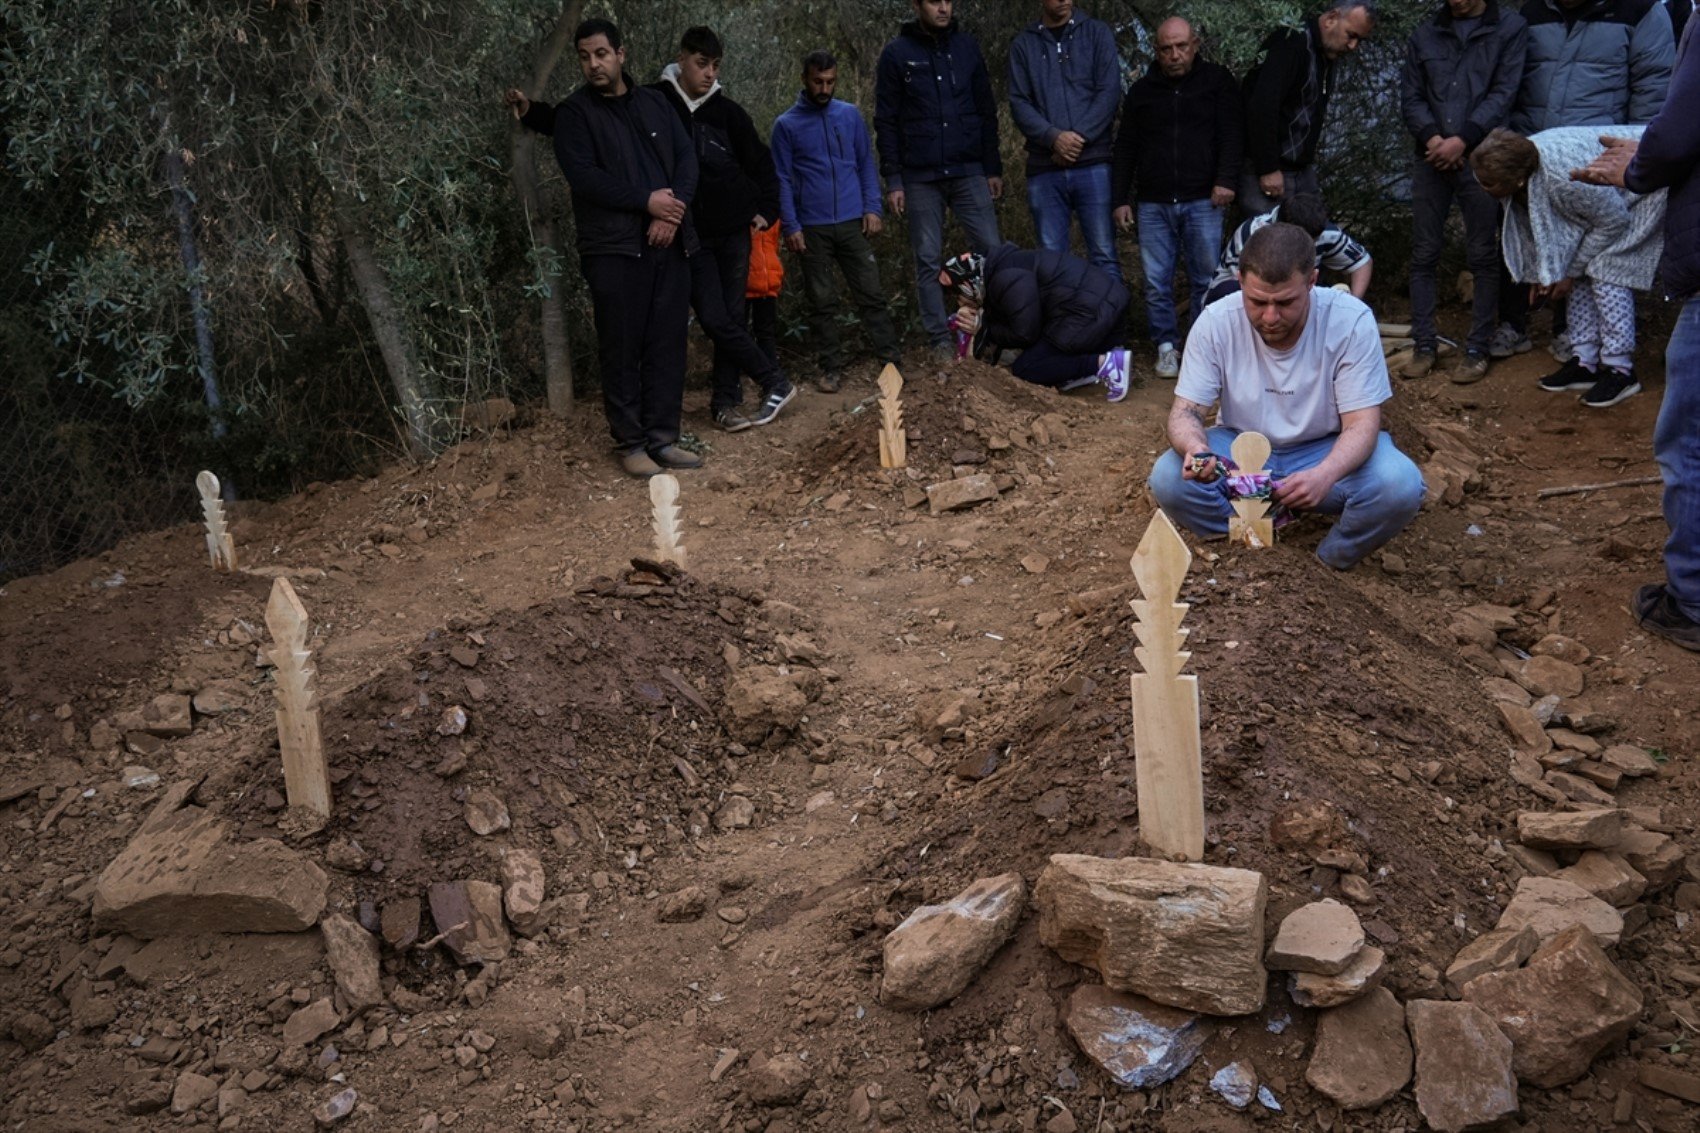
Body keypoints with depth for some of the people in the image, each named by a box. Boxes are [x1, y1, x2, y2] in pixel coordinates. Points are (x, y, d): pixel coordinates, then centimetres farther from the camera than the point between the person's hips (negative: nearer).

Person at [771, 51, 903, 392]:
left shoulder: (850, 115, 7)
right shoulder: (786, 125, 2)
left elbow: (866, 163, 10)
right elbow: (783, 179, 1)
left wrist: (872, 208, -2)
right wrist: (791, 226, -7)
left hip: (853, 222, 1)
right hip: (812, 229, -1)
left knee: (871, 293, 1)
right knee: (822, 303, 4)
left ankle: (891, 359, 6)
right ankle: (831, 368, 11)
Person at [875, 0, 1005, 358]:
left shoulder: (966, 46, 8)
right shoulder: (897, 54, 1)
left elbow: (986, 110, 11)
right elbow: (886, 122, 0)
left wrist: (993, 167, 8)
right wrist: (893, 179, -6)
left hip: (969, 171, 2)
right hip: (920, 177, -2)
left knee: (991, 250, -3)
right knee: (928, 260, 2)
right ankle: (939, 338, 9)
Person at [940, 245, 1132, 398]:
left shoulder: (1005, 279, -13)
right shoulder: (1002, 268, 20)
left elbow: (1025, 333, -13)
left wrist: (985, 330, 2)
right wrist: (981, 323, 5)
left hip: (1089, 312, -11)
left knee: (1024, 369, -5)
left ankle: (1103, 364, -15)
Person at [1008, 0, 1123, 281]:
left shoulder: (1097, 33, 8)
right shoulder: (1023, 44, 10)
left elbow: (1109, 92, 0)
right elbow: (1019, 103, 2)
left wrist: (1079, 138, -12)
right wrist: (1054, 137, -14)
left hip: (1093, 165, -1)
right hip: (1044, 169, 1)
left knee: (1104, 255, -3)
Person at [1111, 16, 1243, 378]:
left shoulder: (1216, 81, 7)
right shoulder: (1142, 90, 13)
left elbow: (1232, 134, 1)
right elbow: (1125, 149, 15)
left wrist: (1226, 180, -12)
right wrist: (1120, 199, 9)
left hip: (1202, 201, -2)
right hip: (1153, 203, 2)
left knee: (1206, 279, -1)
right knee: (1156, 282, 0)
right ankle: (1167, 346, 12)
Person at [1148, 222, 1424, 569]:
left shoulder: (1351, 321, -20)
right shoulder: (1215, 323, -17)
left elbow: (1362, 424, -21)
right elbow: (1185, 411, -13)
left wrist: (1324, 476, -44)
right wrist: (1194, 447, -39)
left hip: (1324, 451, -1)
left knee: (1401, 485, -30)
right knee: (1167, 480, -28)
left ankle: (1328, 567, -2)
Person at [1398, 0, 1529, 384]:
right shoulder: (1426, 33, 12)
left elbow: (1504, 93, -5)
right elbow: (1410, 96, 7)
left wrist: (1462, 140, -15)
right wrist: (1432, 137, -9)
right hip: (1431, 158, 3)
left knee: (1483, 256, 0)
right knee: (1424, 255, 3)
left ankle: (1477, 349, 6)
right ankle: (1424, 345, 10)